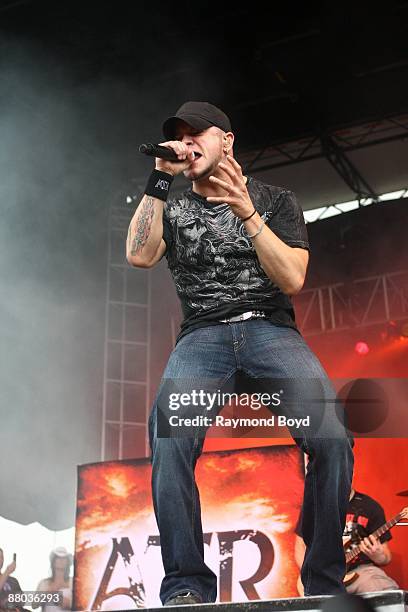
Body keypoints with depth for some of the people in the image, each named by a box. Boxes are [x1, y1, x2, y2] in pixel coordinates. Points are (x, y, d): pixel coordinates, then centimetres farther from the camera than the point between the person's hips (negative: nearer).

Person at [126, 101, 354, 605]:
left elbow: (291, 280, 1)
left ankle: (324, 584, -13)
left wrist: (246, 213, -10)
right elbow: (139, 256, 1)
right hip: (203, 335, 1)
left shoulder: (276, 201, 15)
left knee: (331, 439, -27)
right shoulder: (174, 209, 20)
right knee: (169, 441, -31)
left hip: (271, 328, 0)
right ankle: (186, 587, -23)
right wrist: (160, 180, 0)